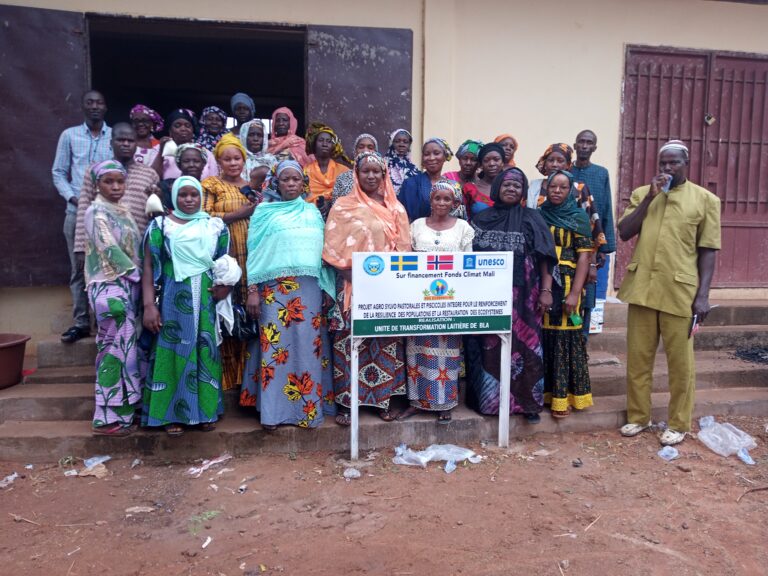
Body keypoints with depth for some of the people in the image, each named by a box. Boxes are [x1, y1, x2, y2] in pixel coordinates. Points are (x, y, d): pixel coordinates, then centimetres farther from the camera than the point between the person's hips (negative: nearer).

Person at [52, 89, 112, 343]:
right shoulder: (69, 135, 8)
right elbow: (58, 172, 9)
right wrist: (72, 198, -4)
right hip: (77, 211, 2)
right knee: (78, 267, 4)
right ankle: (80, 322, 11)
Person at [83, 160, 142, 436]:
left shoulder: (123, 212, 16)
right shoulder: (96, 212, -7)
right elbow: (110, 250, -16)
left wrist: (137, 281, 6)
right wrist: (138, 275, -13)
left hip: (127, 287, 8)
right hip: (110, 288, -8)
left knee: (122, 348, 11)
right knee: (118, 349, -7)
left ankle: (121, 408, 19)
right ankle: (108, 417, 1)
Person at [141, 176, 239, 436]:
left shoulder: (215, 226, 10)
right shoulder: (160, 226, 3)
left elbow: (227, 262, 15)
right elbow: (149, 267, -1)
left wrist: (227, 285, -5)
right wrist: (149, 305, -10)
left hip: (207, 300, 2)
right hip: (173, 298, -2)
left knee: (205, 351, 6)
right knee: (174, 351, 0)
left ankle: (206, 410, 16)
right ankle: (173, 415, 9)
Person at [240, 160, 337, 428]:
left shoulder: (313, 212, 14)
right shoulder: (265, 212, 7)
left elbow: (323, 249, 13)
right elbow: (254, 252, 2)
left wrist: (328, 288, 6)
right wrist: (252, 290, -5)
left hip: (309, 288, 2)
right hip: (274, 288, -2)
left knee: (308, 345, 3)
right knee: (274, 346, -4)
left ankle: (308, 405, 13)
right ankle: (272, 410, 4)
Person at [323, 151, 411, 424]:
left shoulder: (396, 208, 12)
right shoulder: (343, 206, 3)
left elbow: (403, 247, 10)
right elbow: (333, 248, -3)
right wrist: (354, 274, -13)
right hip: (354, 285, -3)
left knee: (386, 343, 5)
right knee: (350, 343, -3)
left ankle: (382, 399, 17)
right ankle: (345, 403, 7)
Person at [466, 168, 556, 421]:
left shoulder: (532, 218, 3)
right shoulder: (482, 219, 8)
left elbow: (545, 258, -1)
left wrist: (546, 290, -9)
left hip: (521, 295, -1)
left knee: (523, 344, 0)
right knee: (489, 347, 5)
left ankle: (527, 401, 13)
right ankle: (487, 397, 18)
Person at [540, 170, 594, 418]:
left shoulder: (578, 217, 2)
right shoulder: (538, 215, 11)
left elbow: (584, 256, -4)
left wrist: (575, 293, -13)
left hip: (567, 284, -3)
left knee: (565, 336, -2)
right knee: (543, 336, 6)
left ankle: (563, 396, 7)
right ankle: (543, 391, 17)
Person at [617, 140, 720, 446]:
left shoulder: (705, 199, 3)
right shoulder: (642, 194, 11)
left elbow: (708, 250, 0)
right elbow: (624, 233, -1)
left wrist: (703, 295, -7)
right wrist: (650, 196, -8)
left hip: (681, 292, -2)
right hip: (641, 288, 3)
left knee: (680, 362, 6)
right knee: (638, 358, 10)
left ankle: (678, 424, 21)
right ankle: (638, 416, 25)